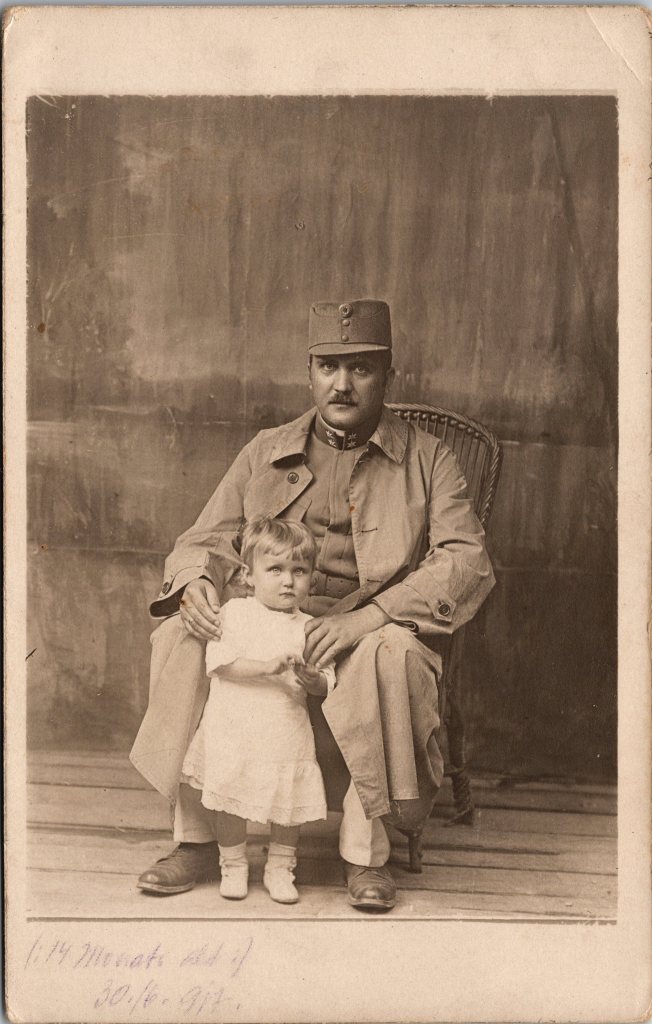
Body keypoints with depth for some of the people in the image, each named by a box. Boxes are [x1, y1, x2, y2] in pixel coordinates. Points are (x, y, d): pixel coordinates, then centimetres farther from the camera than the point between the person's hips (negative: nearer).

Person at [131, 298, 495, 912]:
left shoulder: (427, 460, 6)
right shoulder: (266, 453, 15)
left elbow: (466, 563, -8)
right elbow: (206, 540, 14)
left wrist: (363, 618, -22)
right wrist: (197, 582, -13)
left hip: (371, 636, -2)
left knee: (391, 651, -36)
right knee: (181, 635, -24)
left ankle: (366, 853, -22)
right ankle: (195, 837, -14)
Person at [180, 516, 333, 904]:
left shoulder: (309, 627, 6)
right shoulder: (235, 613, -1)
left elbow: (327, 682, 3)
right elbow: (220, 662, -12)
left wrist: (313, 680, -20)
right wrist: (267, 667, -23)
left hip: (288, 731, 2)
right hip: (234, 728, -2)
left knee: (290, 803, 6)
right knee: (230, 802, 5)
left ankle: (280, 869, 28)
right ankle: (234, 866, 27)